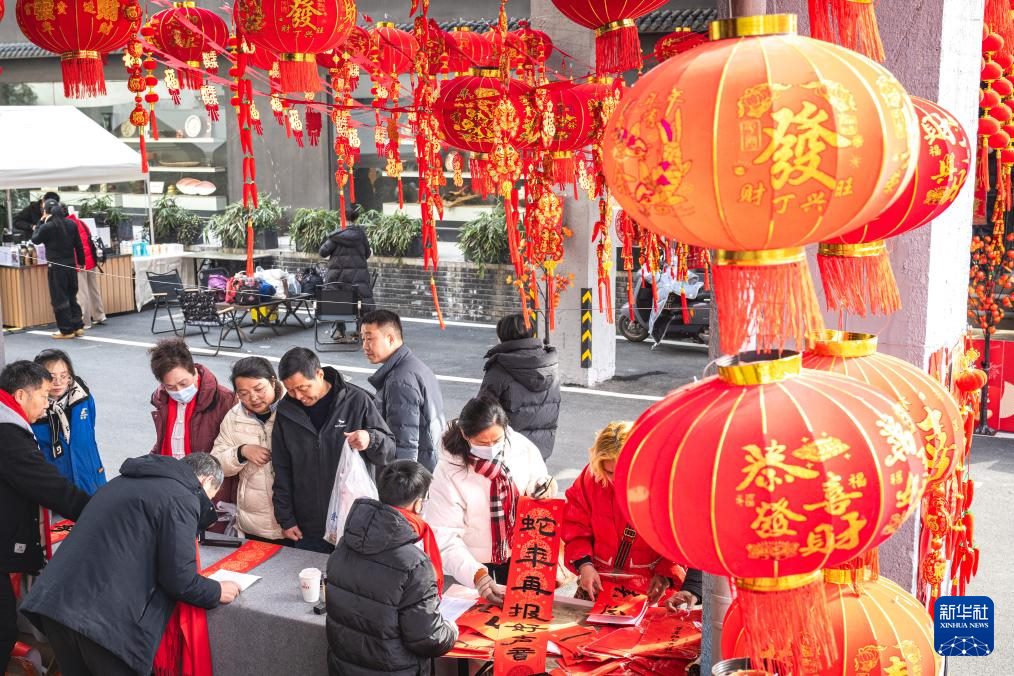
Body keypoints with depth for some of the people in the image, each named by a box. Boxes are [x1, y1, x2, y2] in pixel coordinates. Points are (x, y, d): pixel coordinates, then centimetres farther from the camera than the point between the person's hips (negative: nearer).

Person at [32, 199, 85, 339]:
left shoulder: (47, 227, -13)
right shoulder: (71, 224, 2)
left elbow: (35, 239, 4)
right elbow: (78, 245, 6)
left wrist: (40, 222, 9)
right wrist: (81, 261, 14)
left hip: (56, 267, -5)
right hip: (71, 265, 5)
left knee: (59, 298, 2)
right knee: (72, 297, 16)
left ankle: (66, 330, 3)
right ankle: (78, 326, 15)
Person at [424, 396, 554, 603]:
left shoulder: (523, 449, -6)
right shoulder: (448, 471, -13)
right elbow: (444, 537, -16)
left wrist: (544, 494, -14)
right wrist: (477, 576, -28)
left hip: (521, 562, 2)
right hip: (473, 568, -2)